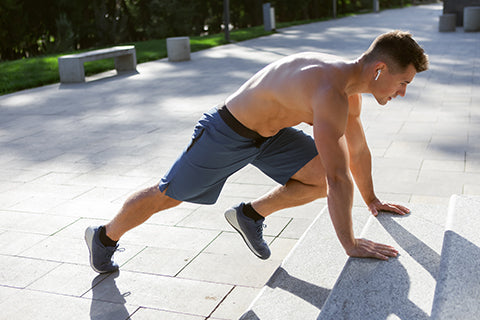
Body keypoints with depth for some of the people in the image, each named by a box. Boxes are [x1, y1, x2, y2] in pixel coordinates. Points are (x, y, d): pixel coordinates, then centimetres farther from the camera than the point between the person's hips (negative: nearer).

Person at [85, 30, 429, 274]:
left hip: (268, 132, 8)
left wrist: (372, 199, 20)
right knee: (166, 196, 7)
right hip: (226, 133, -8)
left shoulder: (350, 88, -3)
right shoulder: (331, 92, -35)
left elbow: (358, 149, 12)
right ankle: (104, 236, 33)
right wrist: (350, 244, -29)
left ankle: (250, 214, 13)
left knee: (320, 179, -7)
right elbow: (339, 177, -37)